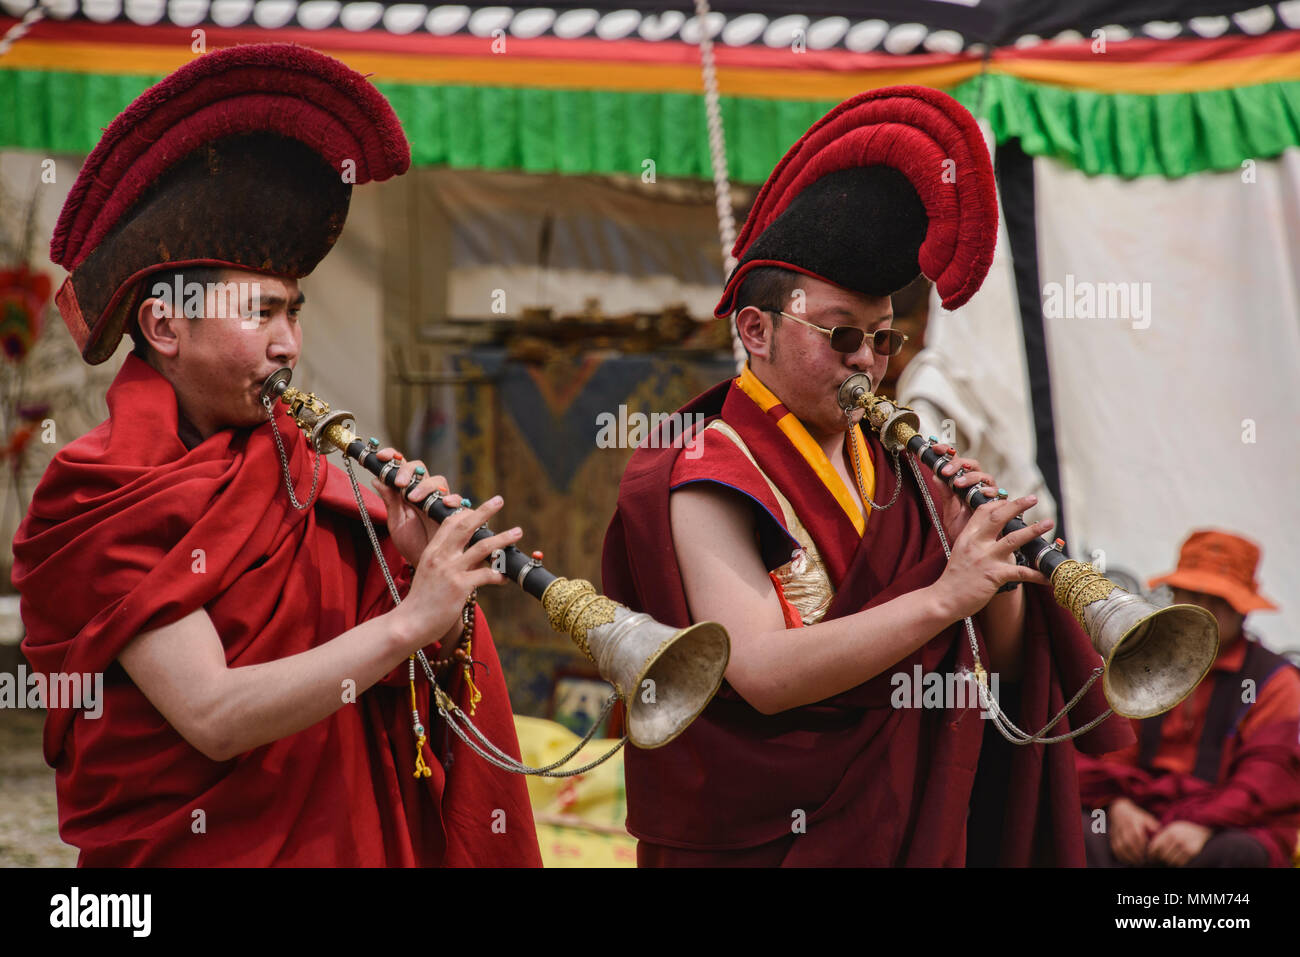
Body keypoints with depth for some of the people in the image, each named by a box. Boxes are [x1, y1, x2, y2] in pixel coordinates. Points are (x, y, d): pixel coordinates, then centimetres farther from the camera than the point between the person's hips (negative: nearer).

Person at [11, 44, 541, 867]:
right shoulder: (104, 500, -14)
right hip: (183, 845, -6)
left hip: (344, 837, 6)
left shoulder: (288, 470, 2)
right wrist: (408, 621, -29)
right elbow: (213, 718, -25)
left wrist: (413, 567, -17)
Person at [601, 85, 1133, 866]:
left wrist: (982, 556, -13)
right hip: (770, 839, -5)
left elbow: (1002, 664, 5)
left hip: (922, 826, 5)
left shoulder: (896, 467, 6)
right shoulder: (710, 480, -10)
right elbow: (761, 671, -24)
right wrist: (944, 594, -27)